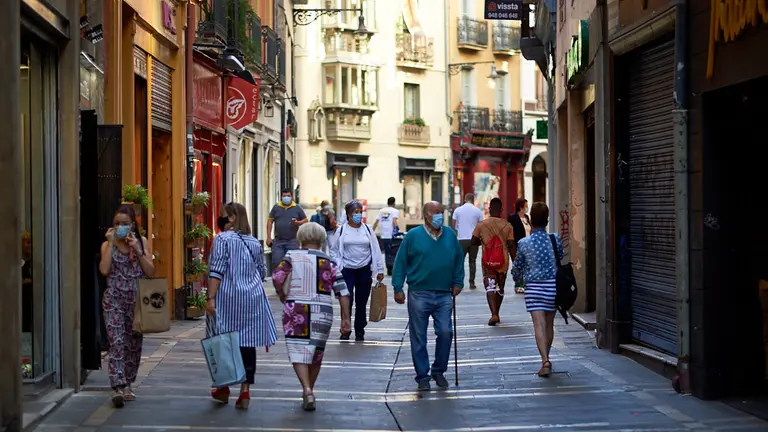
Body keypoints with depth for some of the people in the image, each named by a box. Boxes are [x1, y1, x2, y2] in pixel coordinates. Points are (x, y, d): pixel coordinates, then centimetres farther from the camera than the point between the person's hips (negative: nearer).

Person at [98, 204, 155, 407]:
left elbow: (151, 273, -1)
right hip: (114, 299, -2)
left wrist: (138, 251, -12)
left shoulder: (142, 242, 7)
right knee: (117, 343, -13)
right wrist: (111, 243, -12)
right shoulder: (107, 245, 4)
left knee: (134, 344, 9)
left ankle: (127, 385, 23)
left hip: (136, 299, 2)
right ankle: (118, 387, -21)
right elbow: (104, 270, -14)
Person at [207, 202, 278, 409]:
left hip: (228, 298, -4)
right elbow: (262, 272, 18)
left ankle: (224, 389, 18)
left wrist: (211, 298, -13)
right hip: (253, 299, 4)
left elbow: (217, 271, -13)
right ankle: (245, 390, 2)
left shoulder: (222, 239, -7)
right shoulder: (254, 242, 10)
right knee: (248, 343, 4)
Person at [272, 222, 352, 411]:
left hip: (296, 309, -2)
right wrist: (345, 318, 3)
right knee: (316, 353, 18)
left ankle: (307, 389, -22)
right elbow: (342, 291, 0)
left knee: (298, 352, -1)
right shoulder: (329, 262, 5)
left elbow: (277, 278, -12)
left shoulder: (292, 257, 0)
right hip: (322, 313, 2)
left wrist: (283, 296, 6)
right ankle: (309, 390, 29)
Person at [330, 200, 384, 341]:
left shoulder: (367, 229, 5)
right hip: (347, 270, -2)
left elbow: (376, 250, 8)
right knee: (347, 301, -8)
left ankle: (359, 332, 18)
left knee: (361, 303, 6)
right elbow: (334, 250, 7)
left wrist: (380, 270, 6)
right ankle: (345, 330, 7)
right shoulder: (342, 230, 1)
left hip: (364, 270, 2)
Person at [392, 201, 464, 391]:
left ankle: (439, 371, 16)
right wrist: (398, 288, -4)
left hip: (444, 295, 2)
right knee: (419, 337, 3)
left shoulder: (450, 235, 9)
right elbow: (400, 262, 1)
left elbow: (459, 259, 18)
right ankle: (423, 376, 14)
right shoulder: (413, 235, -1)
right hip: (419, 295, -2)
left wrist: (458, 282, 12)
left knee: (445, 333, -3)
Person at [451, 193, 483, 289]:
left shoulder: (458, 210, 3)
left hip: (462, 239, 0)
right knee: (472, 261, 8)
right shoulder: (478, 211, 2)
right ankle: (472, 283, 4)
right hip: (474, 239, 0)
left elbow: (454, 225, 6)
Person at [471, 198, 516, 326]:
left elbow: (474, 242, 0)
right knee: (500, 288, 17)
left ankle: (494, 314, -23)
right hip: (503, 261, 2)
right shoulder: (507, 226, -3)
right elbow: (511, 245, -4)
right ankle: (496, 314, 28)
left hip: (488, 262, -2)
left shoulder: (481, 225, -4)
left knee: (490, 287, -5)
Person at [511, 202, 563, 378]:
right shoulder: (555, 240, -4)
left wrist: (517, 277, 28)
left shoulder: (523, 243, -6)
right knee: (549, 324, 15)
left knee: (539, 325, -7)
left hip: (534, 287, -2)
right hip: (553, 286, 2)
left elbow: (517, 267, 6)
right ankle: (546, 359, 29)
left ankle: (545, 361, -21)